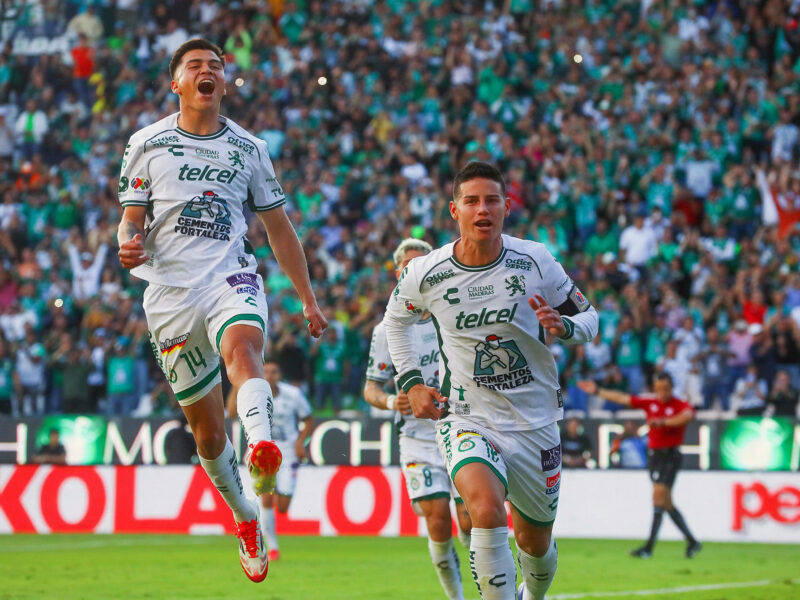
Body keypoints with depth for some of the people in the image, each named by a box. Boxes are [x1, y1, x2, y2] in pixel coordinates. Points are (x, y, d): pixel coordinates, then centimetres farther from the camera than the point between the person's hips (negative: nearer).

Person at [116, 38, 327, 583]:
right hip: (171, 289, 1)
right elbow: (132, 219, 11)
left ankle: (264, 448, -63)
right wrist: (129, 246, -14)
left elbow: (280, 229, 21)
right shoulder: (147, 144, 11)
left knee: (242, 345, -36)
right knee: (206, 424, 2)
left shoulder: (247, 148, 15)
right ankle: (245, 518, 23)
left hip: (231, 277, -1)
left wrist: (309, 298, 18)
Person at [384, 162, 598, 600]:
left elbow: (588, 317, 3)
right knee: (486, 507, -32)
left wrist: (562, 326, -20)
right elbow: (396, 319, 14)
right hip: (466, 418, -2)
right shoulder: (425, 274, -8)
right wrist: (412, 384, 4)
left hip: (534, 421, 2)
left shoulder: (534, 261, -9)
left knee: (536, 544, 15)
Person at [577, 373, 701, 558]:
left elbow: (687, 415, -30)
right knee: (666, 502, 9)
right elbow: (622, 398, 15)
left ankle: (649, 547, -20)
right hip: (653, 454, 6)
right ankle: (692, 542, 19)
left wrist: (662, 422, -38)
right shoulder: (650, 403, 10)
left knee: (659, 494, -17)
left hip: (670, 455, -6)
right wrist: (597, 391, 18)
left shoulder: (680, 406, -6)